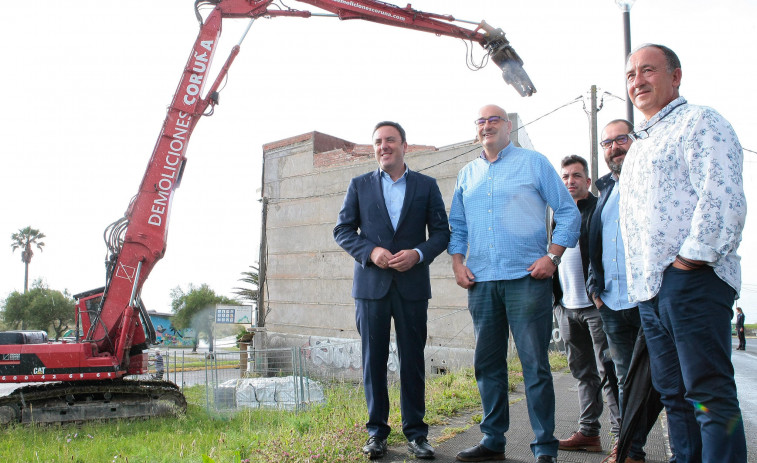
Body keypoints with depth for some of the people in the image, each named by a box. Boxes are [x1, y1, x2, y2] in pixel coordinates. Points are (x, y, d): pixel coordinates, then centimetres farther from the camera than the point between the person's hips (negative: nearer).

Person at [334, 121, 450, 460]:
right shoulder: (359, 185, 10)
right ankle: (377, 432, 14)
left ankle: (415, 432, 14)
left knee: (412, 360, 3)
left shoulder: (426, 185, 9)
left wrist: (419, 253, -12)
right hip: (371, 283, 1)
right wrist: (371, 251, -10)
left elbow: (441, 231, 7)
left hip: (412, 284, 0)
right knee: (373, 359, 4)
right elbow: (342, 230, 6)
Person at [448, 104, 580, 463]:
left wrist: (553, 256, -8)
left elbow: (568, 212, 2)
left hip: (526, 279, -4)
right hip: (482, 282, 5)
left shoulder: (534, 163, 5)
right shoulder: (467, 174, 17)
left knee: (535, 365, -4)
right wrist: (457, 262, 7)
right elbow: (457, 225, 21)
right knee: (488, 364, 9)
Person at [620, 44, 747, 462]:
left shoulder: (699, 122, -2)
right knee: (673, 395, 11)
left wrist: (692, 257, -17)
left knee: (709, 394, -8)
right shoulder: (640, 144, 25)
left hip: (691, 283, -9)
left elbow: (724, 201, -15)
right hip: (649, 288, 9)